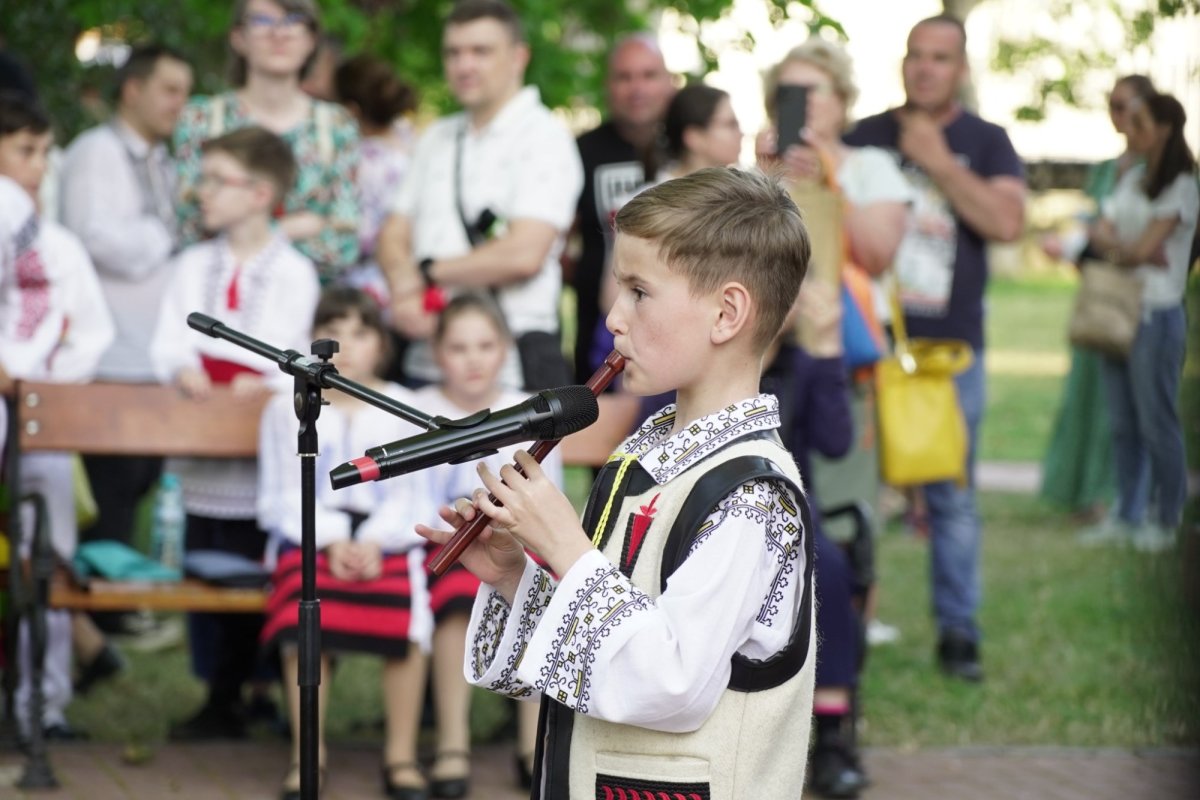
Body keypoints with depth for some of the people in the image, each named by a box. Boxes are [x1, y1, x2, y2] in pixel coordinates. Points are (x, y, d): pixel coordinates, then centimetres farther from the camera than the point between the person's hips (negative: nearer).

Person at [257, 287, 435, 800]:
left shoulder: (401, 409, 15)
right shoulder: (288, 410, 14)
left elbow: (411, 498, 5)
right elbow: (284, 496, 5)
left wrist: (375, 542, -14)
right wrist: (330, 540, -13)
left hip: (386, 539, 0)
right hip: (311, 536, 0)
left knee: (407, 610, -31)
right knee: (305, 609, -33)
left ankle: (401, 754, -21)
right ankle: (307, 753, -23)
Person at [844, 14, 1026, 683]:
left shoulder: (987, 143, 6)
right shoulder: (866, 138, 9)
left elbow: (1007, 222, -9)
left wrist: (937, 161, -11)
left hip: (952, 348, -1)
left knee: (953, 497, 1)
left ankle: (959, 631, 8)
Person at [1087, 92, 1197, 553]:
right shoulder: (1132, 180, 13)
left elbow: (1144, 248, -15)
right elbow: (1100, 234, 5)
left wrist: (1117, 248, 2)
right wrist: (1128, 250, -12)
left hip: (1156, 315, -7)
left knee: (1157, 423, -2)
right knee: (1123, 424, 10)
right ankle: (1128, 514, 18)